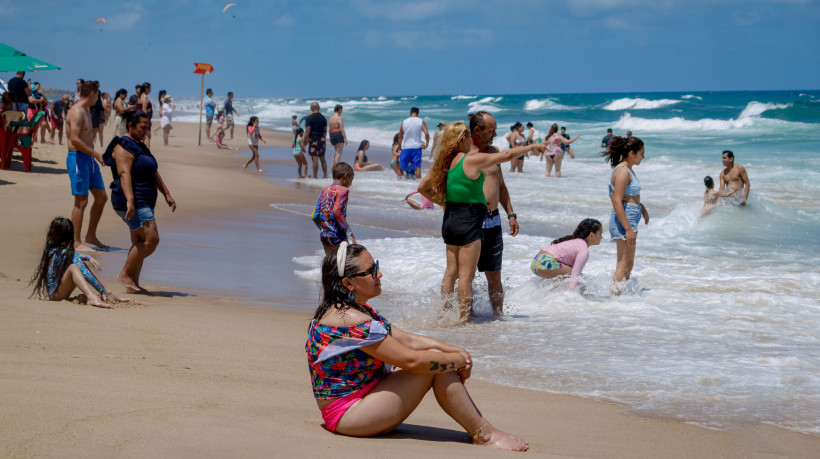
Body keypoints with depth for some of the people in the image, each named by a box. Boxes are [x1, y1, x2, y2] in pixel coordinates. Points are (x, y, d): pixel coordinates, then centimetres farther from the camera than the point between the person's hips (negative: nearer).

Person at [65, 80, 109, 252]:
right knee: (81, 201, -9)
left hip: (89, 159, 10)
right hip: (77, 158, -10)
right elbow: (75, 140, -26)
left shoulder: (86, 111, 17)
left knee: (101, 197, 12)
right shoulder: (76, 112, -15)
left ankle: (91, 236, 23)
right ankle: (76, 242, -3)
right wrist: (96, 154, -21)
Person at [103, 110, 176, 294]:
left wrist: (167, 194, 25)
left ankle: (133, 282, 10)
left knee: (139, 243, 8)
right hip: (133, 202, -10)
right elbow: (124, 174, -24)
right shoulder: (124, 147, -12)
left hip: (144, 202, 10)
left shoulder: (140, 146, 20)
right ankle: (124, 274, -4)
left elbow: (154, 173, 27)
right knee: (151, 239, -13)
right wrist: (130, 201, -34)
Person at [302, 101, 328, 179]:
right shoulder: (323, 118, 6)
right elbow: (325, 131, 11)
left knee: (315, 159, -6)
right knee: (323, 159, 14)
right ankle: (325, 176, 16)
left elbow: (307, 131, -13)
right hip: (322, 140, 5)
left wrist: (304, 142, -6)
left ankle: (315, 177, -6)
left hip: (313, 140, -5)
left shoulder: (309, 118, -10)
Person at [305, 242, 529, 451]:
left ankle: (483, 429, 3)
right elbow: (410, 359, -23)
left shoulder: (360, 312, 10)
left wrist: (456, 350, -5)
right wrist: (458, 359, -10)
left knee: (434, 358, 3)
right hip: (347, 416, -10)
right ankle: (485, 435, -5)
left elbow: (409, 340, 9)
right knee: (431, 363, -15)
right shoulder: (350, 321, -24)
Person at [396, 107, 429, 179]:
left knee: (402, 167, 8)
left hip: (405, 147, 1)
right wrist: (426, 145, -1)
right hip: (416, 147, -1)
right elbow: (426, 133, -13)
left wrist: (400, 146, 19)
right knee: (417, 166, -4)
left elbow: (400, 136, 9)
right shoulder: (421, 122, -1)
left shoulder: (404, 122, 5)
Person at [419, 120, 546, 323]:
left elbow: (423, 188, 15)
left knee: (451, 271, 14)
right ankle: (463, 320, -2)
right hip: (468, 221, -7)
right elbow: (507, 155, -7)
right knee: (466, 274, -4)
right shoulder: (472, 160, -14)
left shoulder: (442, 162, 6)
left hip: (450, 219, 8)